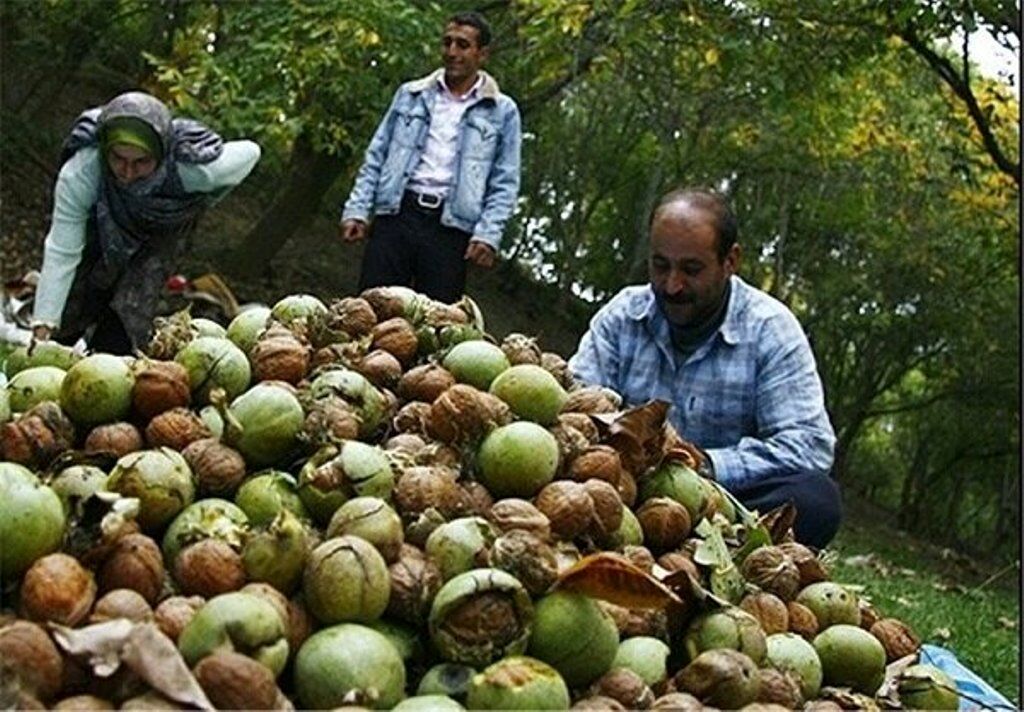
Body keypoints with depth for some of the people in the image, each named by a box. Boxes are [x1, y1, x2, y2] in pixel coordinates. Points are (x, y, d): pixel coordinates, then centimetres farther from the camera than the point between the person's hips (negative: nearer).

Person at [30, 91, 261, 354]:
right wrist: (42, 327, -37)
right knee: (64, 329, 4)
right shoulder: (79, 173, -42)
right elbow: (61, 253, -35)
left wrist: (199, 203, -9)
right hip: (100, 226, 1)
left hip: (163, 231, -1)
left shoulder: (195, 168, -42)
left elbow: (249, 153, -20)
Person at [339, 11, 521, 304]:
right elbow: (376, 157, 14)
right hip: (396, 214, 2)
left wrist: (488, 235, -8)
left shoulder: (502, 112, 7)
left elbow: (505, 183, 4)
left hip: (451, 226, -2)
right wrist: (356, 210, 3)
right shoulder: (410, 95, 14)